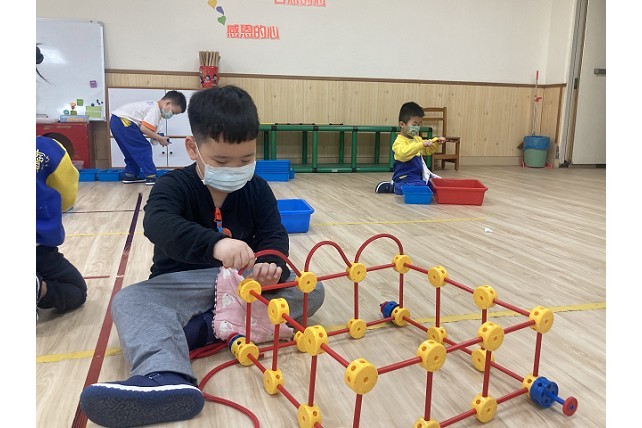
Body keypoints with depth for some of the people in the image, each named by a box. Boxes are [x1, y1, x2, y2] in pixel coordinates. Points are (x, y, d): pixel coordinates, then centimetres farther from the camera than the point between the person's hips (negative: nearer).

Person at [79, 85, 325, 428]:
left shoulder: (257, 189, 2)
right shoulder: (173, 186, -10)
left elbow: (274, 236, -6)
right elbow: (158, 223, -32)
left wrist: (271, 267, -33)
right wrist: (215, 243, -53)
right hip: (183, 283, -2)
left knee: (311, 289, -18)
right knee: (128, 300, -28)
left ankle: (203, 327, -30)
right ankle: (165, 377, -58)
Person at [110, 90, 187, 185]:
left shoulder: (153, 106, 16)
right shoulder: (155, 109, -15)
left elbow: (143, 127, 14)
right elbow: (143, 128, -22)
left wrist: (155, 136, 1)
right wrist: (160, 138, -11)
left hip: (117, 121, 10)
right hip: (123, 122, -10)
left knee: (133, 151, 18)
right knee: (144, 148, -7)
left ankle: (130, 175, 24)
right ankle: (151, 177, -7)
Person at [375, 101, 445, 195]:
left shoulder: (417, 139, 13)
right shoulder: (399, 142, -16)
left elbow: (428, 150, 28)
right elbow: (403, 154, -38)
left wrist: (436, 143, 8)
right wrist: (422, 144, -40)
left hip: (418, 175, 10)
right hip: (405, 177, -9)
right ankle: (394, 187, -9)